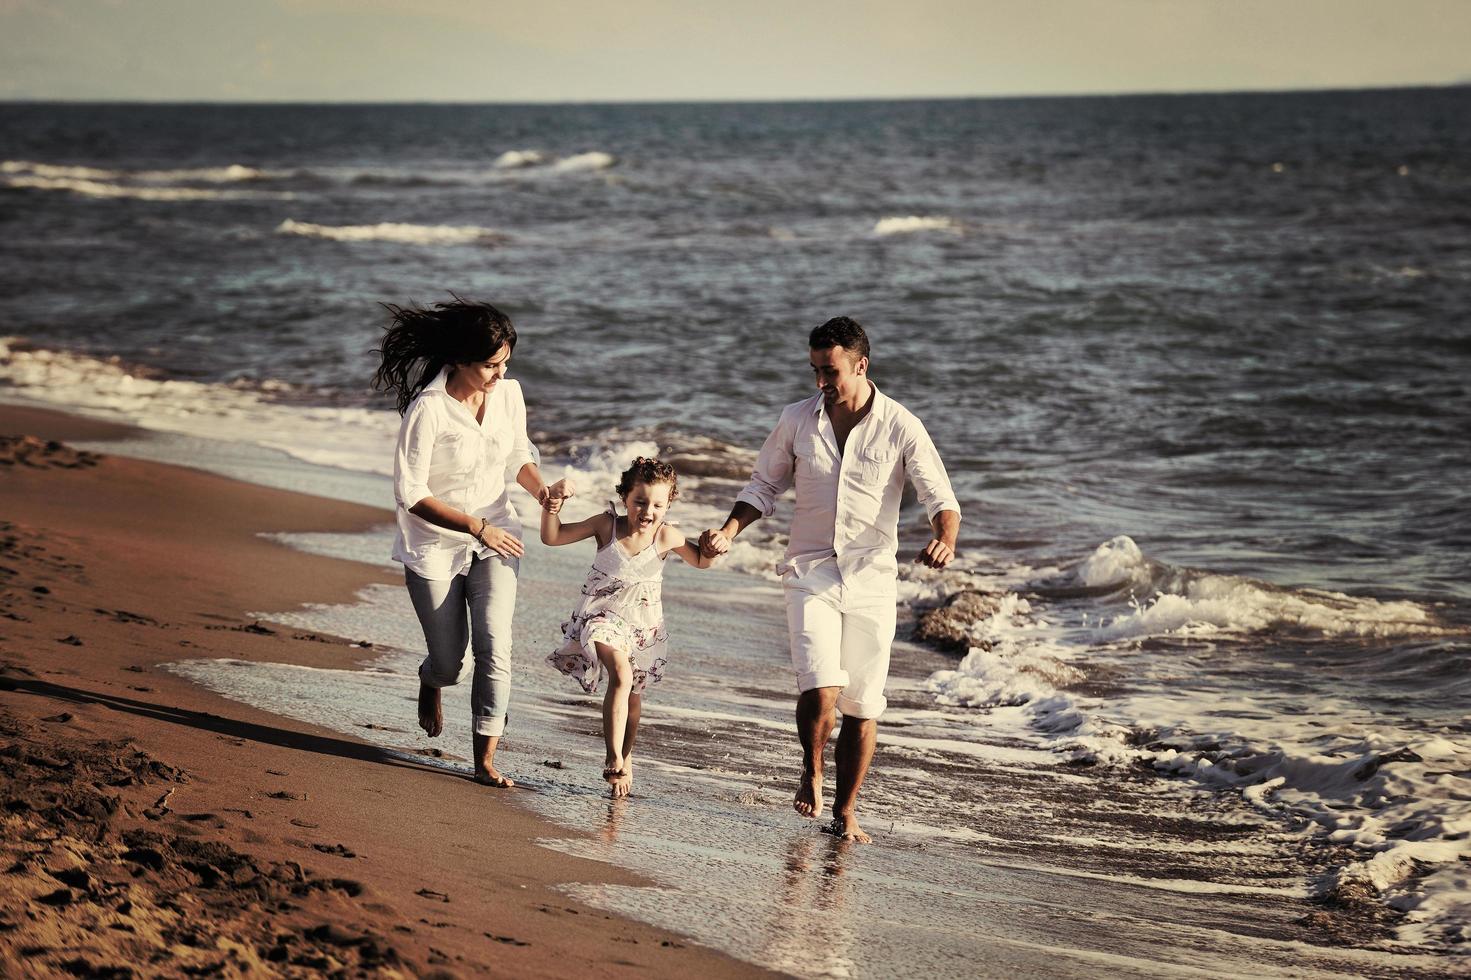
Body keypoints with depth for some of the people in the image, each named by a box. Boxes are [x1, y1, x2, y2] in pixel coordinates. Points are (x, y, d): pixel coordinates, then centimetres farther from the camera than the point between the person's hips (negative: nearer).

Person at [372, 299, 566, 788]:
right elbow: (410, 494, -20)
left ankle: (485, 761, -5)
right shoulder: (428, 409, -23)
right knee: (449, 660, 7)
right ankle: (431, 682, 46)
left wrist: (540, 489, -9)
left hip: (494, 538, 3)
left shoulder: (508, 394, -7)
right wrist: (477, 526, -26)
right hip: (435, 544, -3)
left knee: (494, 645, -14)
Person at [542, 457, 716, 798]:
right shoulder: (606, 525, -12)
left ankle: (626, 758, 39)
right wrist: (551, 508, -26)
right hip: (603, 616, -3)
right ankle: (614, 759, -29)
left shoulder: (666, 537, -9)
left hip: (643, 623, 3)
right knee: (621, 676, -27)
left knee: (634, 694, 16)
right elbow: (552, 537, -8)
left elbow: (700, 562, 7)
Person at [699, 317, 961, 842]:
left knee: (862, 705, 5)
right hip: (811, 573, 0)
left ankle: (846, 810, 21)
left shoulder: (901, 428, -5)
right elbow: (764, 487, 12)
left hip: (871, 578, 0)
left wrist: (944, 540, -29)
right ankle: (812, 770, 13)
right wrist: (729, 531, -6)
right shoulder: (796, 421, 1)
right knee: (821, 690, -17)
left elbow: (941, 499, -6)